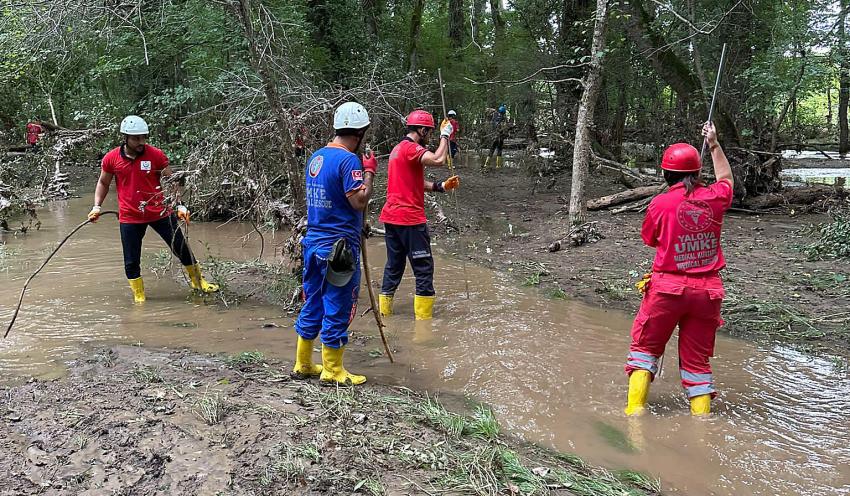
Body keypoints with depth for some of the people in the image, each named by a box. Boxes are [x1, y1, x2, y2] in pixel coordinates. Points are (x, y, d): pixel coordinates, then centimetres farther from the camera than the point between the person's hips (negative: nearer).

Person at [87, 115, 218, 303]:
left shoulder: (156, 155, -6)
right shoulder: (111, 158, -3)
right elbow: (103, 183, 12)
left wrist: (180, 205, -8)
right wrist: (97, 206, 2)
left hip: (161, 213, 0)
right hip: (129, 218, 0)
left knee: (182, 249, 7)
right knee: (131, 262, 4)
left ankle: (198, 282, 27)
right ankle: (139, 298, 21)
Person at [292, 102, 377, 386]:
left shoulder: (316, 157, 11)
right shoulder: (349, 160, -16)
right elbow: (359, 200, -22)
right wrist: (369, 171, -8)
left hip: (313, 242, 8)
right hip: (339, 247, -8)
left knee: (312, 306, 17)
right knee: (337, 310, 3)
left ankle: (303, 365, 27)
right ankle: (332, 372, 14)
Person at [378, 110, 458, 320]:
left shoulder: (398, 148, 18)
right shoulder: (411, 148, -13)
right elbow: (438, 160, -29)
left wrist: (441, 186, 3)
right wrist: (444, 136, -13)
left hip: (391, 217, 10)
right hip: (410, 218, -10)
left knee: (394, 266, 16)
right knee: (424, 268, -1)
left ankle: (384, 313, 19)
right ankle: (424, 318, 1)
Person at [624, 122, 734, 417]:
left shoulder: (660, 203, -11)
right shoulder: (715, 198, -1)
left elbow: (650, 240, 6)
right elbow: (726, 179, 24)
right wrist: (714, 144, 31)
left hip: (668, 287, -3)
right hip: (707, 290, 3)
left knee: (645, 346, 12)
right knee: (697, 358, 12)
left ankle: (635, 410, 5)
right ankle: (702, 415, 14)